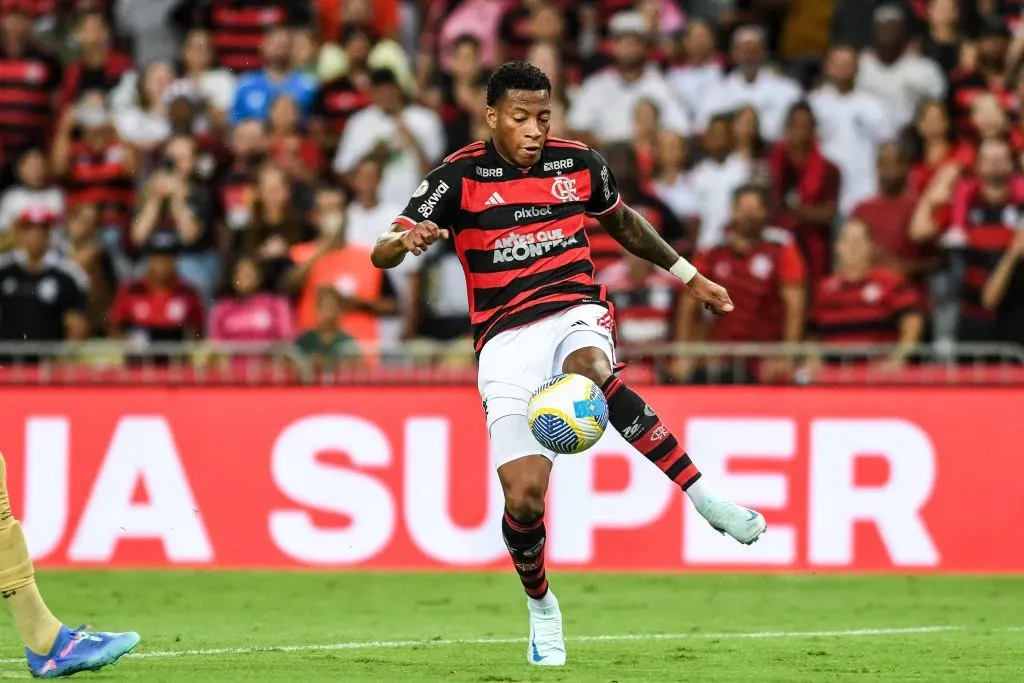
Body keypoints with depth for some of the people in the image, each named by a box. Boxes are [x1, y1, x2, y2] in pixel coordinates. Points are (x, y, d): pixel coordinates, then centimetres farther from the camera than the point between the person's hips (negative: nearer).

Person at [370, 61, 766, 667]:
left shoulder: (579, 163, 5)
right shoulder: (460, 177, -4)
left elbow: (624, 221, 26)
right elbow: (382, 254, -10)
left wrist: (688, 275, 29)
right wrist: (407, 239, -33)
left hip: (576, 311, 1)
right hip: (507, 338, -1)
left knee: (589, 369, -39)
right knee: (523, 493, -13)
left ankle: (702, 496, -37)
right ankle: (540, 606, 17)